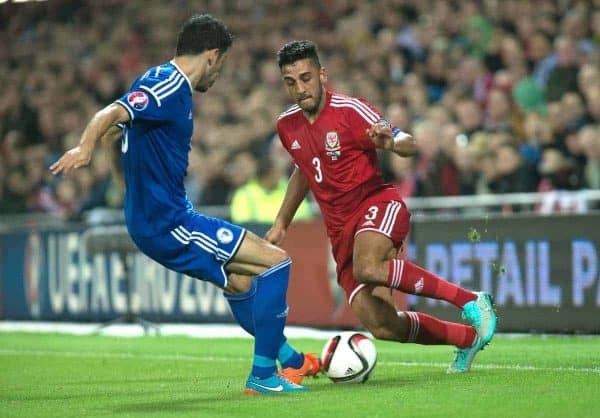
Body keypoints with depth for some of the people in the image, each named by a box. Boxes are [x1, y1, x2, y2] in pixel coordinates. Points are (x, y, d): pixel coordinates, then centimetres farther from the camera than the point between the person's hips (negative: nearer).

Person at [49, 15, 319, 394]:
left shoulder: (161, 82, 15)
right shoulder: (169, 87, -15)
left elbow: (114, 133, 25)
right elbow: (112, 115, -30)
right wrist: (85, 148, -48)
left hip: (155, 221, 11)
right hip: (168, 222, -11)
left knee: (240, 278, 26)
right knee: (275, 261, -10)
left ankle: (291, 360, 43)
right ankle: (263, 374, -7)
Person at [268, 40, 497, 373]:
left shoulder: (350, 110, -9)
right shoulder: (287, 125, 9)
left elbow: (410, 146, -10)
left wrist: (391, 143, -33)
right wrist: (281, 223, 29)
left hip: (377, 204, -6)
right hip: (340, 229, 6)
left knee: (368, 268, -40)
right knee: (381, 327, -8)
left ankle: (469, 300, -27)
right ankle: (469, 338, 16)